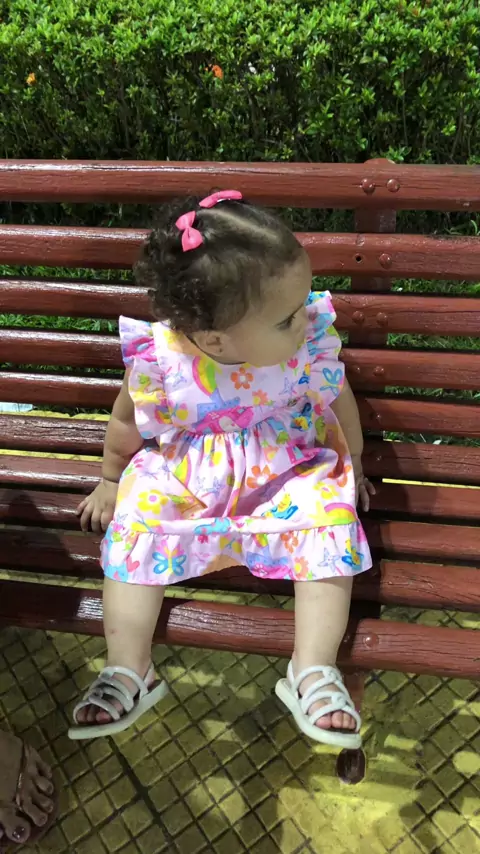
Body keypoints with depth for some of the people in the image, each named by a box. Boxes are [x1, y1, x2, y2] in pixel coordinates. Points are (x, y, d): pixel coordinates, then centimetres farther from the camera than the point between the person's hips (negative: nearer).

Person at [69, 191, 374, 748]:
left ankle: (314, 671, -10)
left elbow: (339, 403, 1)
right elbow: (126, 422, -1)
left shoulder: (310, 344, -21)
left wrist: (351, 469, 14)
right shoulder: (159, 360, -23)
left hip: (290, 471, 1)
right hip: (180, 475, 0)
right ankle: (128, 673, -2)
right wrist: (111, 480, 15)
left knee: (332, 526, -21)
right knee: (134, 532, -16)